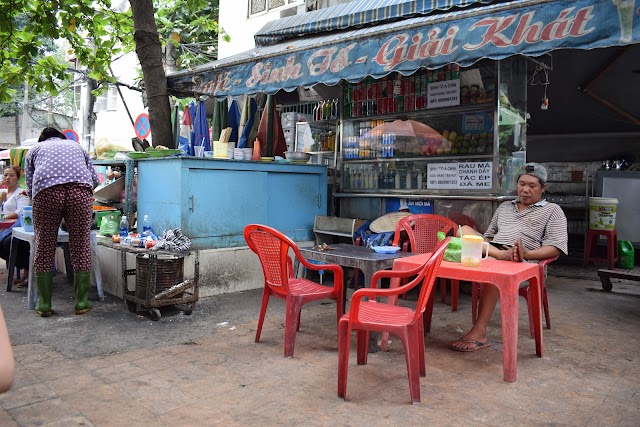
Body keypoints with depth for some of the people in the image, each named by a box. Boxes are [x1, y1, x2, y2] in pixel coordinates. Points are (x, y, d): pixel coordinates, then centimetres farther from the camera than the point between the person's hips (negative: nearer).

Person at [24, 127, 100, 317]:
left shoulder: (35, 149, 30)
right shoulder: (76, 146, 35)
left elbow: (30, 186, 22)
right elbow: (94, 179, 26)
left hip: (46, 192, 0)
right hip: (81, 191, 1)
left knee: (44, 250, 8)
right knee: (81, 248, 5)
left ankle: (44, 304, 13)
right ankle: (82, 302, 9)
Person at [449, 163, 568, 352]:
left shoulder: (552, 210, 13)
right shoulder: (504, 207, 30)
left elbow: (556, 247, 0)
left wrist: (527, 254, -20)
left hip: (524, 263, -5)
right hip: (491, 253, 5)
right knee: (465, 230, -21)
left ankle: (479, 333, -39)